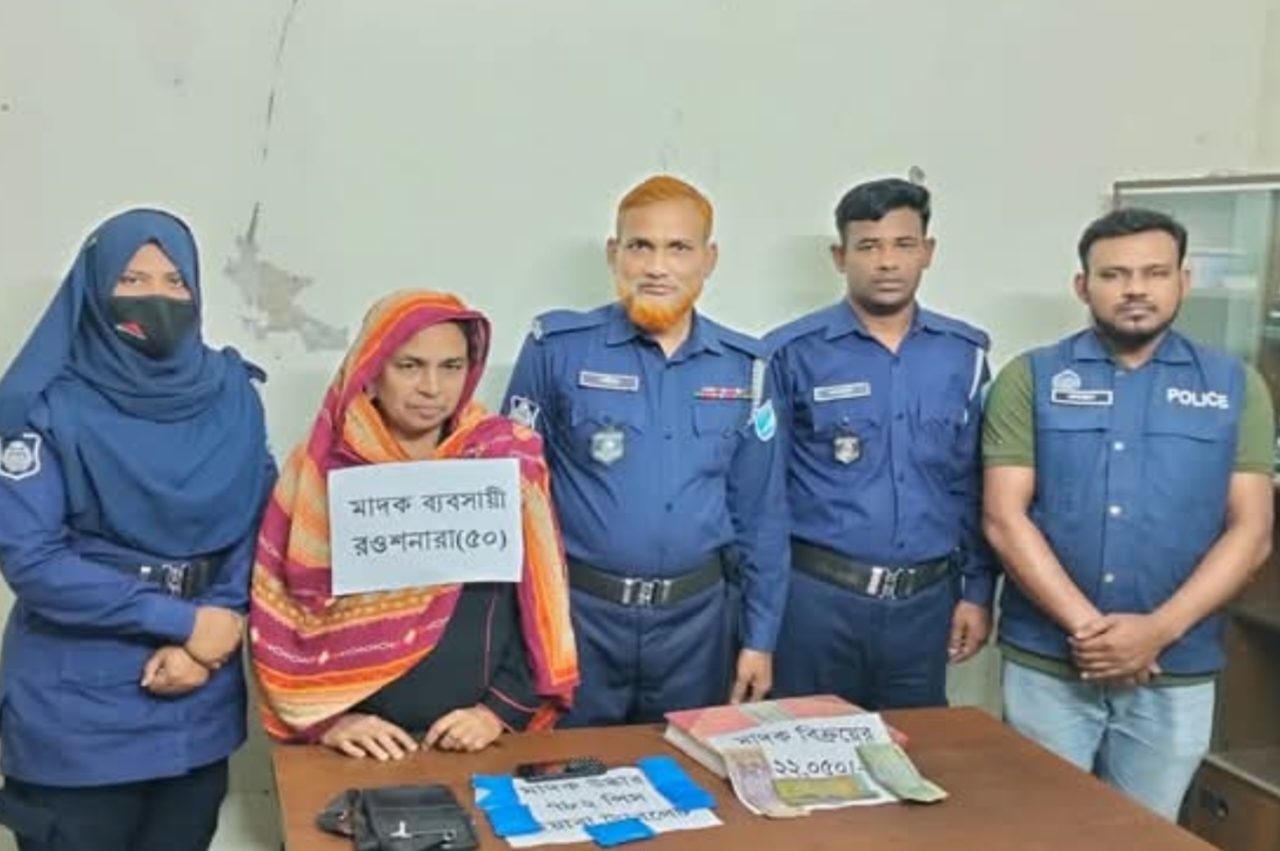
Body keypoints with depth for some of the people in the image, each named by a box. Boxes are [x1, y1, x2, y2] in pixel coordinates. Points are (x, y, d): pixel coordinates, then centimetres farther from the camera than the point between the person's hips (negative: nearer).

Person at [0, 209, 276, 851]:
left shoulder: (233, 396, 3)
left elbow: (255, 527, 2)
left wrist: (209, 642, -13)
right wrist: (183, 620, -16)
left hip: (198, 709, 3)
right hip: (77, 717, -3)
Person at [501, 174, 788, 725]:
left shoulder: (744, 367, 2)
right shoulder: (557, 348, -7)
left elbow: (760, 514, 6)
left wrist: (760, 636, 5)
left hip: (697, 616, 3)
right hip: (579, 611, -2)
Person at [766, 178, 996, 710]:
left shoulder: (964, 354, 4)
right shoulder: (792, 353, -6)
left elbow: (975, 486, 9)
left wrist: (976, 590, 7)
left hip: (927, 599, 3)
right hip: (817, 595, -3)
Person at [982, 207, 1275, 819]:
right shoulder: (1030, 379, -1)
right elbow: (1004, 520, -8)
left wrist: (1158, 630, -14)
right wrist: (1085, 626, -16)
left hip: (1177, 673, 2)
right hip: (1045, 665, -1)